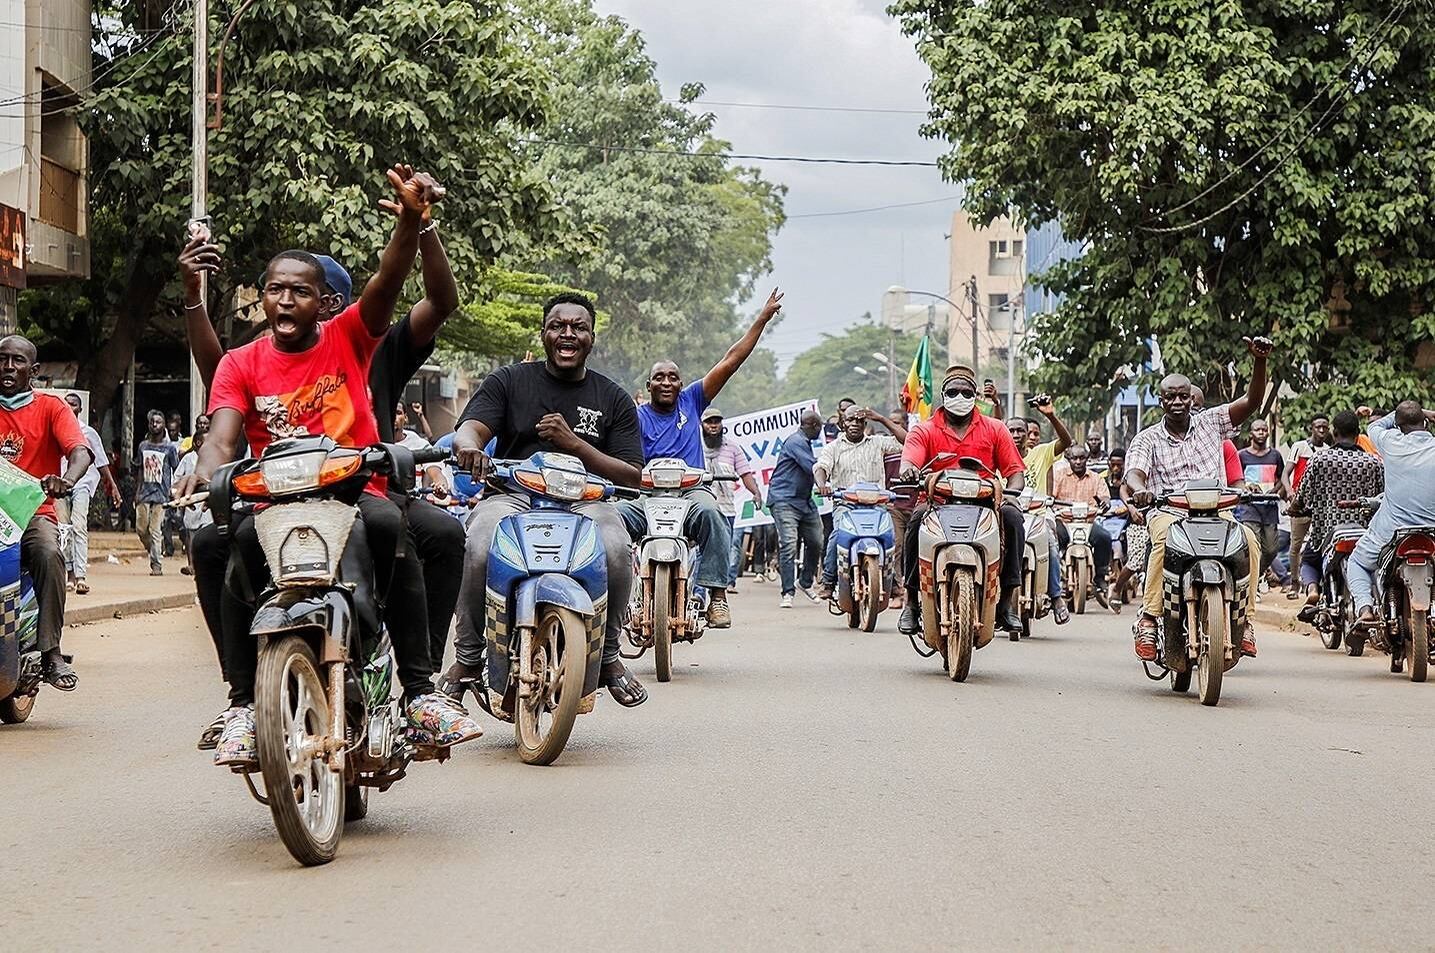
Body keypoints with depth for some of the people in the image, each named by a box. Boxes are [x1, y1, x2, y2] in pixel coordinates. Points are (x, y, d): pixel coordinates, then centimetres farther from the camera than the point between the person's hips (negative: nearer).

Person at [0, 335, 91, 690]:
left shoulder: (51, 407, 8)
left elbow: (80, 451, -8)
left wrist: (65, 479, -31)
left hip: (33, 510, -1)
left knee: (49, 555, -32)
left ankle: (51, 654, -30)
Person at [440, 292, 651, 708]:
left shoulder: (614, 399, 15)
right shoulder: (508, 381, 12)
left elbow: (633, 477, 8)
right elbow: (467, 429, -4)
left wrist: (574, 443, -8)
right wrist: (469, 446, -31)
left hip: (584, 501, 1)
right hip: (512, 496, -1)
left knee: (615, 549, -33)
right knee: (482, 545, -35)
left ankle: (608, 655, -9)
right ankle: (468, 656, -16)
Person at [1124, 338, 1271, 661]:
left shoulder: (1210, 422, 15)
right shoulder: (1147, 439, 10)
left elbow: (1251, 401, 6)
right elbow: (1134, 474, -7)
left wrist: (1260, 361, -10)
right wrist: (1139, 489, -33)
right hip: (1167, 512, -2)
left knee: (1248, 539, -29)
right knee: (1165, 539, -38)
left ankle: (1245, 618, -22)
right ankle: (1149, 617, -36)